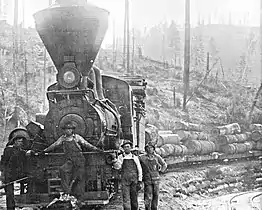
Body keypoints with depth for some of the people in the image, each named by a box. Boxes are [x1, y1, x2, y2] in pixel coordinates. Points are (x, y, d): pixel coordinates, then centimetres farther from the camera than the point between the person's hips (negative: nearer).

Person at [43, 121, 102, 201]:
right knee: (63, 170, -26)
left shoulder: (77, 137, 4)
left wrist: (95, 149, 0)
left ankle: (79, 198, 1)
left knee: (79, 179, -5)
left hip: (79, 160, -2)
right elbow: (54, 145, 20)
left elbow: (86, 144, 6)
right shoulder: (62, 138, 11)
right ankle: (67, 191, -24)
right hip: (70, 161, 2)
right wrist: (45, 150, 21)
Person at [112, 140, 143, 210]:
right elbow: (118, 167, -7)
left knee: (134, 199, 3)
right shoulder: (121, 157, 7)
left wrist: (140, 182, 2)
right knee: (126, 199, -7)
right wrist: (114, 163, -29)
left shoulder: (135, 158, 8)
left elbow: (139, 170, 9)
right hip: (124, 181, -1)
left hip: (134, 181, 1)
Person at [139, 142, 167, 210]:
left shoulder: (157, 157, 3)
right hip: (147, 180, -3)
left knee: (155, 195, 7)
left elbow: (164, 165, 18)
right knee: (148, 197, -10)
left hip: (156, 179, 3)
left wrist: (161, 171, 10)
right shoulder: (142, 157, -5)